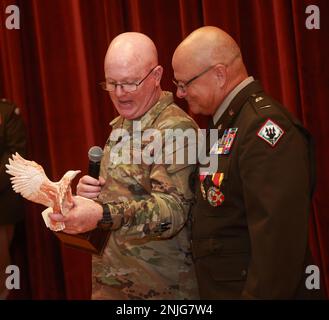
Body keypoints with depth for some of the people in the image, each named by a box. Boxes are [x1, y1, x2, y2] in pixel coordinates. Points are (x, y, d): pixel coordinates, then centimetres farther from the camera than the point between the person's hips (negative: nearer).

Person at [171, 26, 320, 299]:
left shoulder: (265, 126, -20)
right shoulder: (225, 123, 12)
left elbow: (278, 239, -26)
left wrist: (261, 295, -25)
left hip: (249, 290, -9)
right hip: (219, 289, 9)